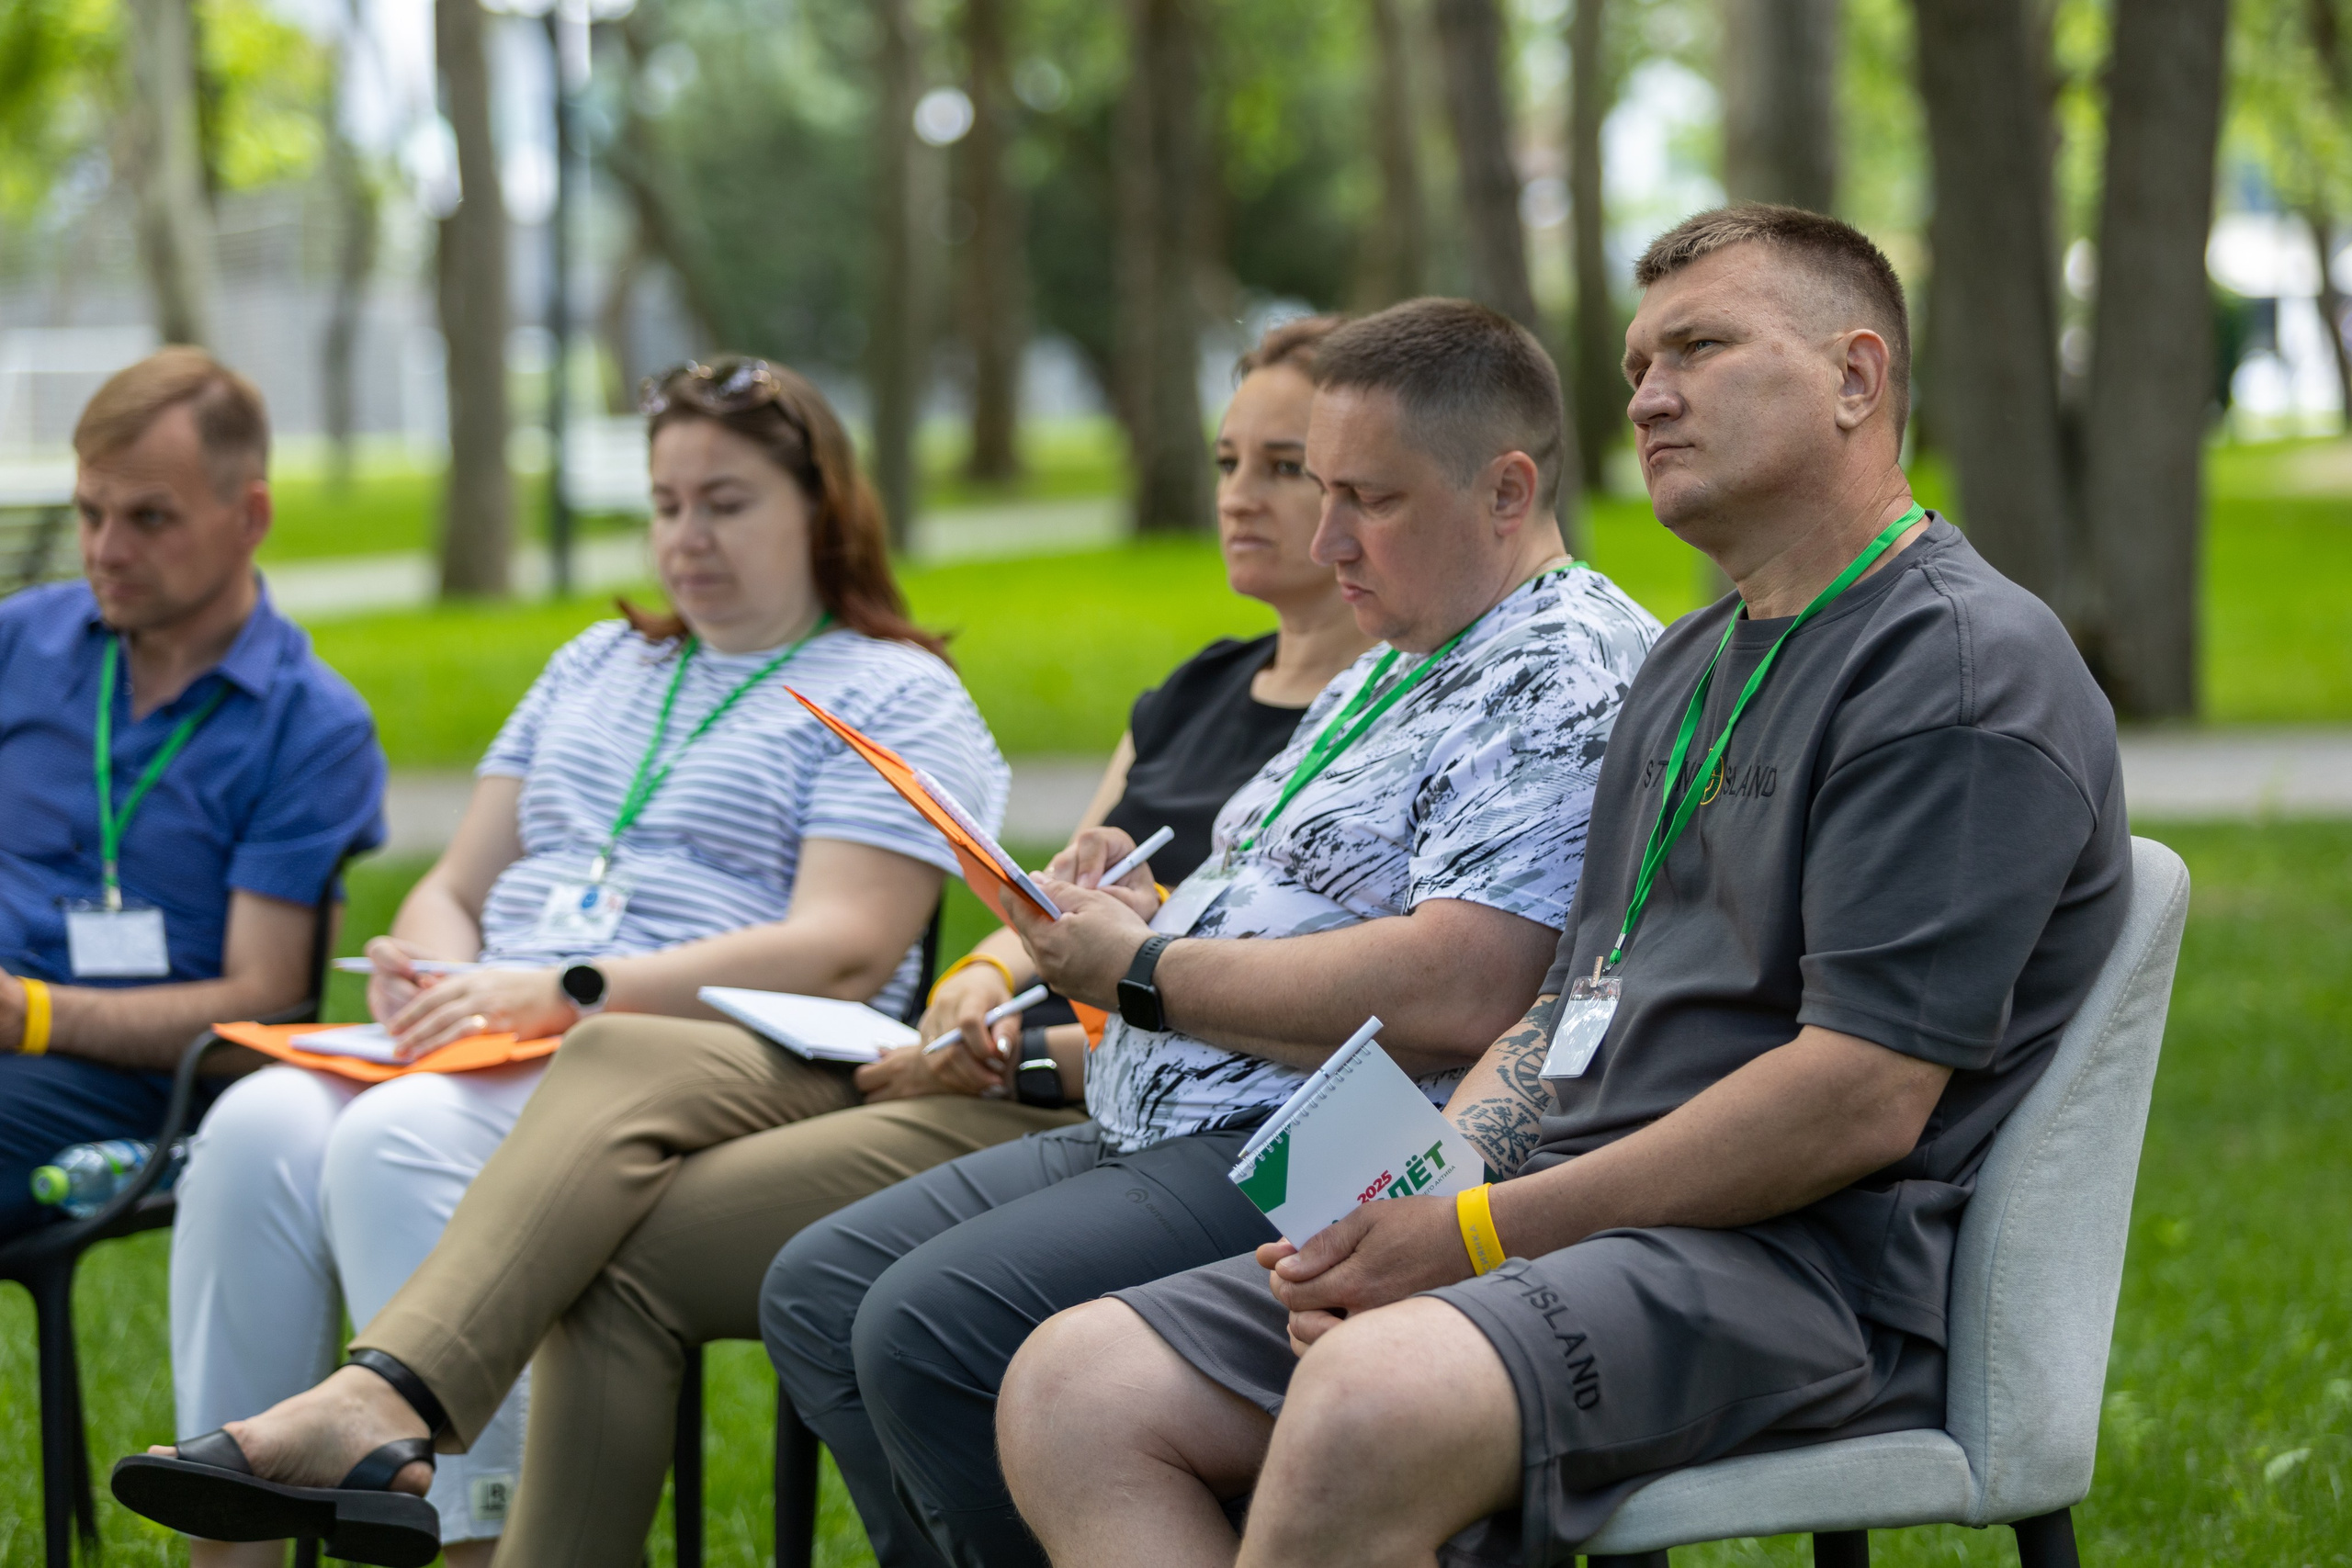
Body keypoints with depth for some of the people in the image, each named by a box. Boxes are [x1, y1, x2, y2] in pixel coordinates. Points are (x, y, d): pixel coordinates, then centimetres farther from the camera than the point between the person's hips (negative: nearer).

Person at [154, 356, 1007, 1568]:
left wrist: (570, 993, -17)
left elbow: (842, 954, -9)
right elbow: (457, 886, 26)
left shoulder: (895, 697, 6)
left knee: (400, 1140, -34)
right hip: (492, 1052, 6)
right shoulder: (597, 665, 29)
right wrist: (429, 971, -1)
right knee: (260, 1124, -25)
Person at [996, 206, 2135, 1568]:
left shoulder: (1967, 666, -8)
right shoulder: (1690, 667, 25)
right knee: (1075, 1389, -7)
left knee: (1370, 1406, -37)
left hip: (1805, 1269, -9)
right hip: (1579, 1231, 10)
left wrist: (1481, 1233, -14)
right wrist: (1398, 1202, 2)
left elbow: (1864, 1100, -17)